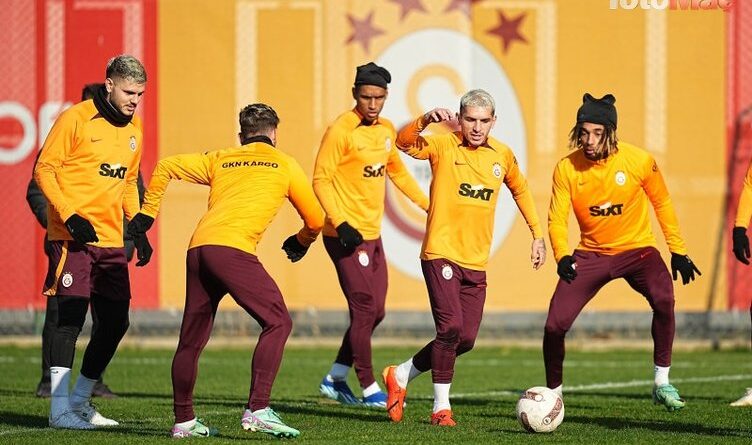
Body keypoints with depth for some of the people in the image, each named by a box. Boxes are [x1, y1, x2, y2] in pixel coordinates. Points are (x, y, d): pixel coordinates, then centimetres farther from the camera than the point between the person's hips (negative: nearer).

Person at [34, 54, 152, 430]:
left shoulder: (134, 128, 13)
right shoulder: (76, 119, -8)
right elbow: (44, 170, -7)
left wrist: (139, 230, 14)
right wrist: (70, 217, -17)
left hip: (111, 241, 7)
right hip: (72, 238, -7)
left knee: (115, 322, 6)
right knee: (72, 315, -12)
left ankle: (81, 400, 19)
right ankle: (60, 408, -12)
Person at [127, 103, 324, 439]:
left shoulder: (218, 160, 26)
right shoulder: (285, 165, 17)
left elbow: (165, 167, 24)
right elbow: (315, 220, 22)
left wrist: (147, 213, 31)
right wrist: (300, 243, 42)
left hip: (198, 249, 6)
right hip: (233, 249, -5)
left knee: (192, 337, 15)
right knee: (278, 321, -4)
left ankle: (184, 421, 22)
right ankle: (257, 410, -17)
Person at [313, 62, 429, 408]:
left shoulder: (386, 130, 10)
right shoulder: (341, 131, -13)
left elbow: (397, 172, 26)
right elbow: (321, 180, -15)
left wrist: (428, 205, 23)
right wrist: (340, 223, -24)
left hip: (373, 234, 8)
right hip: (347, 236, -8)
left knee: (375, 313, 10)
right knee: (364, 310, -7)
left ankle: (335, 379, 21)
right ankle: (369, 389, 1)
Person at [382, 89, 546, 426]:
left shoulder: (503, 156, 7)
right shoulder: (444, 145, -6)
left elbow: (520, 191, 25)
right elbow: (405, 143, -23)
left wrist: (537, 234, 24)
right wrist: (425, 121, -41)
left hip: (476, 262, 5)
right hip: (441, 255, -5)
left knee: (465, 340, 4)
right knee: (451, 327, -19)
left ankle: (401, 376, 24)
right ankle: (441, 407, -4)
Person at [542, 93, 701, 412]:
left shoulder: (639, 161, -14)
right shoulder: (566, 168, -12)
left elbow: (662, 204, 1)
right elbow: (557, 219, -10)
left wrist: (678, 251, 1)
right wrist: (562, 256, -28)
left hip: (636, 248, -1)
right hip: (591, 254, 1)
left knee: (663, 299, -30)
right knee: (555, 325, -10)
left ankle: (662, 384, -16)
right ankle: (553, 394, 16)